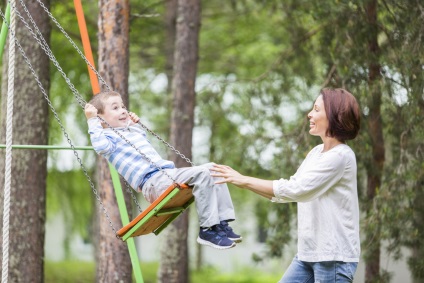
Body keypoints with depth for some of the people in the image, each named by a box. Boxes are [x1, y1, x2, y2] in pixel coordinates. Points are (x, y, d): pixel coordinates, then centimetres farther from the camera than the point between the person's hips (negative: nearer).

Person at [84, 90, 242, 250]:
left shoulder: (131, 131, 27)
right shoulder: (110, 135, 0)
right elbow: (101, 146, -25)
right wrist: (92, 121, -17)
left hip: (168, 175, 10)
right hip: (153, 182, -10)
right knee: (202, 174, -26)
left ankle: (222, 223, -1)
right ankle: (208, 230, -25)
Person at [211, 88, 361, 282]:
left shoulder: (341, 156, -15)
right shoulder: (316, 152, 13)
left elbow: (294, 189, -20)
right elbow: (289, 191, 12)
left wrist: (243, 180, -15)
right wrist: (239, 181, 3)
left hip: (334, 256, -9)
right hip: (308, 252, 9)